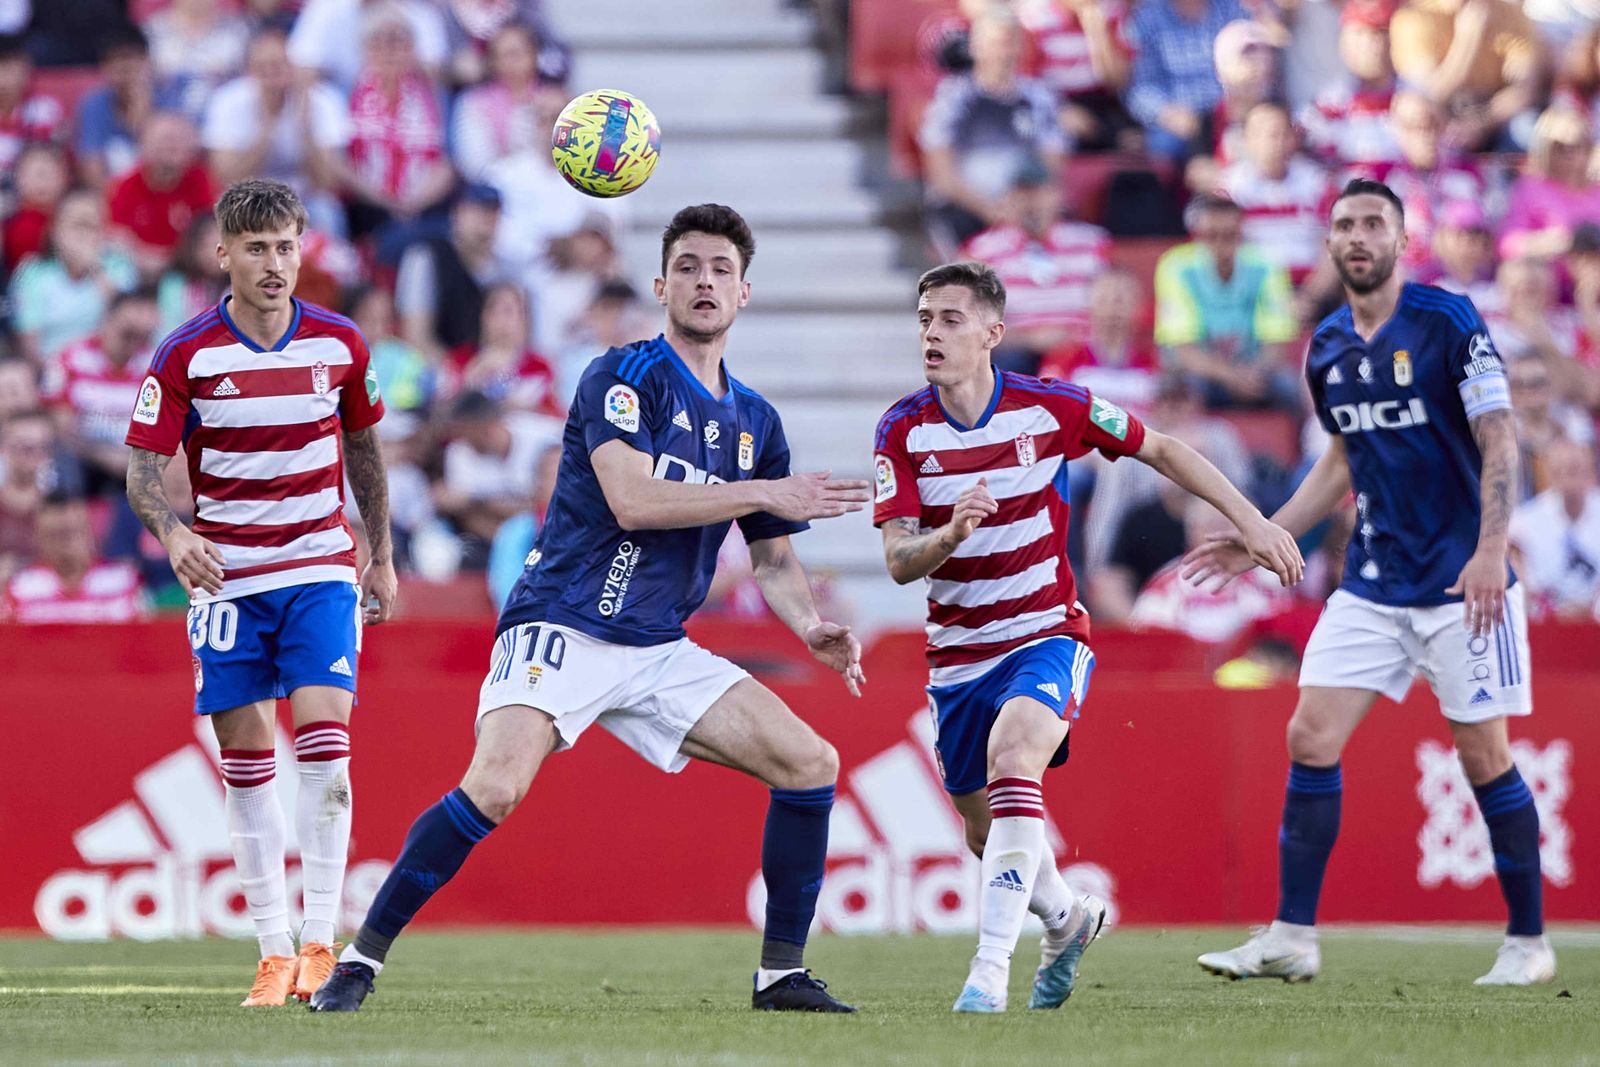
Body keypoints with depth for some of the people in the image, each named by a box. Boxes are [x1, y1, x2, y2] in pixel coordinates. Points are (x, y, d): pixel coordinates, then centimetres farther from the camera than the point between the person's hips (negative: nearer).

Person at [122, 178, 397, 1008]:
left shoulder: (340, 344, -1)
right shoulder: (186, 355, -7)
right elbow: (144, 468, -7)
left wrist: (381, 555, 17)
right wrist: (174, 533, -27)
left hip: (320, 567, 0)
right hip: (225, 574, 0)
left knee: (322, 735, -16)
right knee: (245, 760, 0)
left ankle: (320, 940, -12)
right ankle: (273, 950, 8)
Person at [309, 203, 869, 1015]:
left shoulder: (756, 422, 13)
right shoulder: (624, 377, -8)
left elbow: (774, 561, 17)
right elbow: (632, 499, -22)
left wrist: (811, 628, -4)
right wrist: (763, 492, -18)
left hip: (659, 651, 7)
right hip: (562, 629, -7)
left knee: (811, 763, -4)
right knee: (495, 787, -28)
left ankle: (781, 973, 6)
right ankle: (358, 960, -15)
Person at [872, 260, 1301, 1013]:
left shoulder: (1048, 408, -10)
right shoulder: (902, 431, -7)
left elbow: (1159, 449, 4)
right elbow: (898, 562, -13)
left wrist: (1249, 520, 1)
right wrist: (950, 533, -35)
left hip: (1046, 634, -4)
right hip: (958, 655, 4)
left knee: (1011, 764, -31)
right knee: (985, 832, 13)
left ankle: (990, 970, -35)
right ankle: (1066, 920, 45)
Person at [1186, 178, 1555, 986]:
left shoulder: (1450, 321, -9)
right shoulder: (1326, 348, 9)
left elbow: (1499, 441, -11)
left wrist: (1490, 551, -22)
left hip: (1459, 582, -6)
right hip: (1372, 581, 6)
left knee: (1483, 759, -3)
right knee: (1309, 738, -4)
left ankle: (1528, 942, 9)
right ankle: (1292, 939, 1)